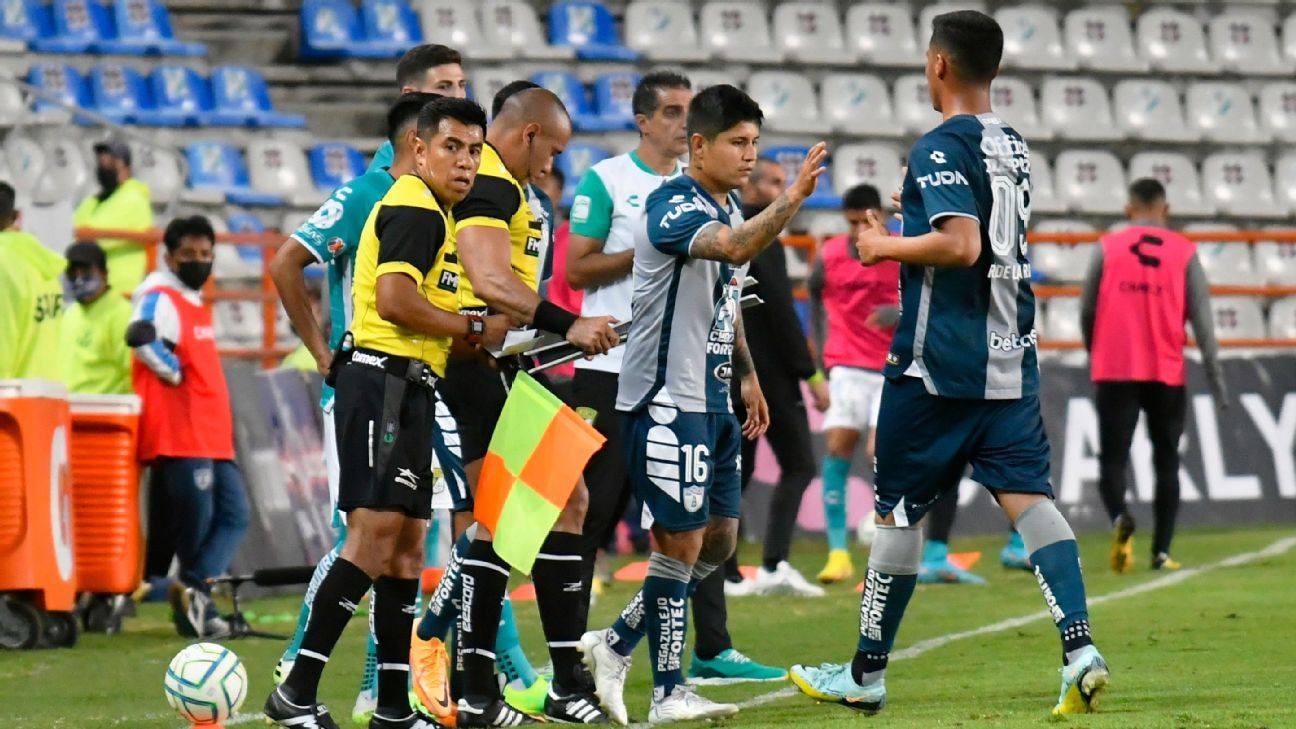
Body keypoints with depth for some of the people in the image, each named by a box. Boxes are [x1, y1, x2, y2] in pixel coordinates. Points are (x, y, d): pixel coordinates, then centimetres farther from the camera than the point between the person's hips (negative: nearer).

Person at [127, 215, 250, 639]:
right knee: (195, 522, -8)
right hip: (179, 433, -9)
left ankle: (195, 589, -9)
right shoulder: (160, 297, -8)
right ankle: (199, 603, -6)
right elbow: (139, 336, -30)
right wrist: (174, 373, -17)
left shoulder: (195, 301, 21)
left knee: (234, 515, 0)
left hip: (212, 436, 9)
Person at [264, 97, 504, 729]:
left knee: (405, 546, 9)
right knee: (375, 533, -15)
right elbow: (394, 300, -22)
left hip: (407, 391, 11)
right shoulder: (416, 210, -10)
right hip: (385, 384, -11)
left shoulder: (430, 212, 22)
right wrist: (474, 329, -12)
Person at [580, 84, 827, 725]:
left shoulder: (729, 207, 14)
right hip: (666, 400, -10)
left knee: (719, 540, 11)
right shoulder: (672, 205, -15)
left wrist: (746, 375, 23)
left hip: (712, 400, 10)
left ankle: (615, 645, 21)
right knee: (682, 541, -6)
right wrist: (791, 200, -47)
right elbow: (736, 248, -35)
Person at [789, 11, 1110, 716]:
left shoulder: (941, 146, -12)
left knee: (898, 508, 4)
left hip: (937, 366, -7)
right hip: (1010, 362, 7)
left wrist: (886, 246, -10)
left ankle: (867, 672, 13)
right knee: (1028, 496, -1)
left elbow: (962, 246, -23)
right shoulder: (1013, 146, 13)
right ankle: (1080, 648, -20)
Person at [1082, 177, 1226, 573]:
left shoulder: (1107, 248, 2)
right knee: (1166, 462, 12)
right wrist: (1216, 379, 2)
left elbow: (1087, 312, 5)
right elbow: (1202, 318, -1)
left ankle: (1120, 518, -30)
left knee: (1112, 459, -1)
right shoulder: (1185, 252, 2)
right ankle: (1161, 551, 8)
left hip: (1115, 372, -1)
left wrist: (1095, 353, 24)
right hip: (1167, 374, 1)